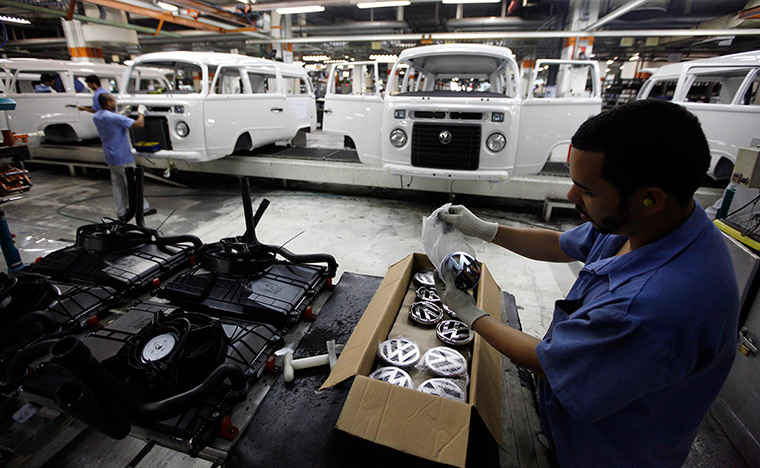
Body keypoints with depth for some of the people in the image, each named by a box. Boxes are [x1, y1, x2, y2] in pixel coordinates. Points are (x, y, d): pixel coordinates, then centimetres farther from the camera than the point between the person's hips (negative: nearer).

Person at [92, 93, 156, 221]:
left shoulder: (96, 117, 5)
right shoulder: (115, 118, -21)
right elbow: (139, 124, -23)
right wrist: (141, 112, -6)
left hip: (110, 158, 8)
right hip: (123, 158, -8)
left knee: (117, 184, 13)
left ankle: (121, 213, 16)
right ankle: (144, 208, 13)